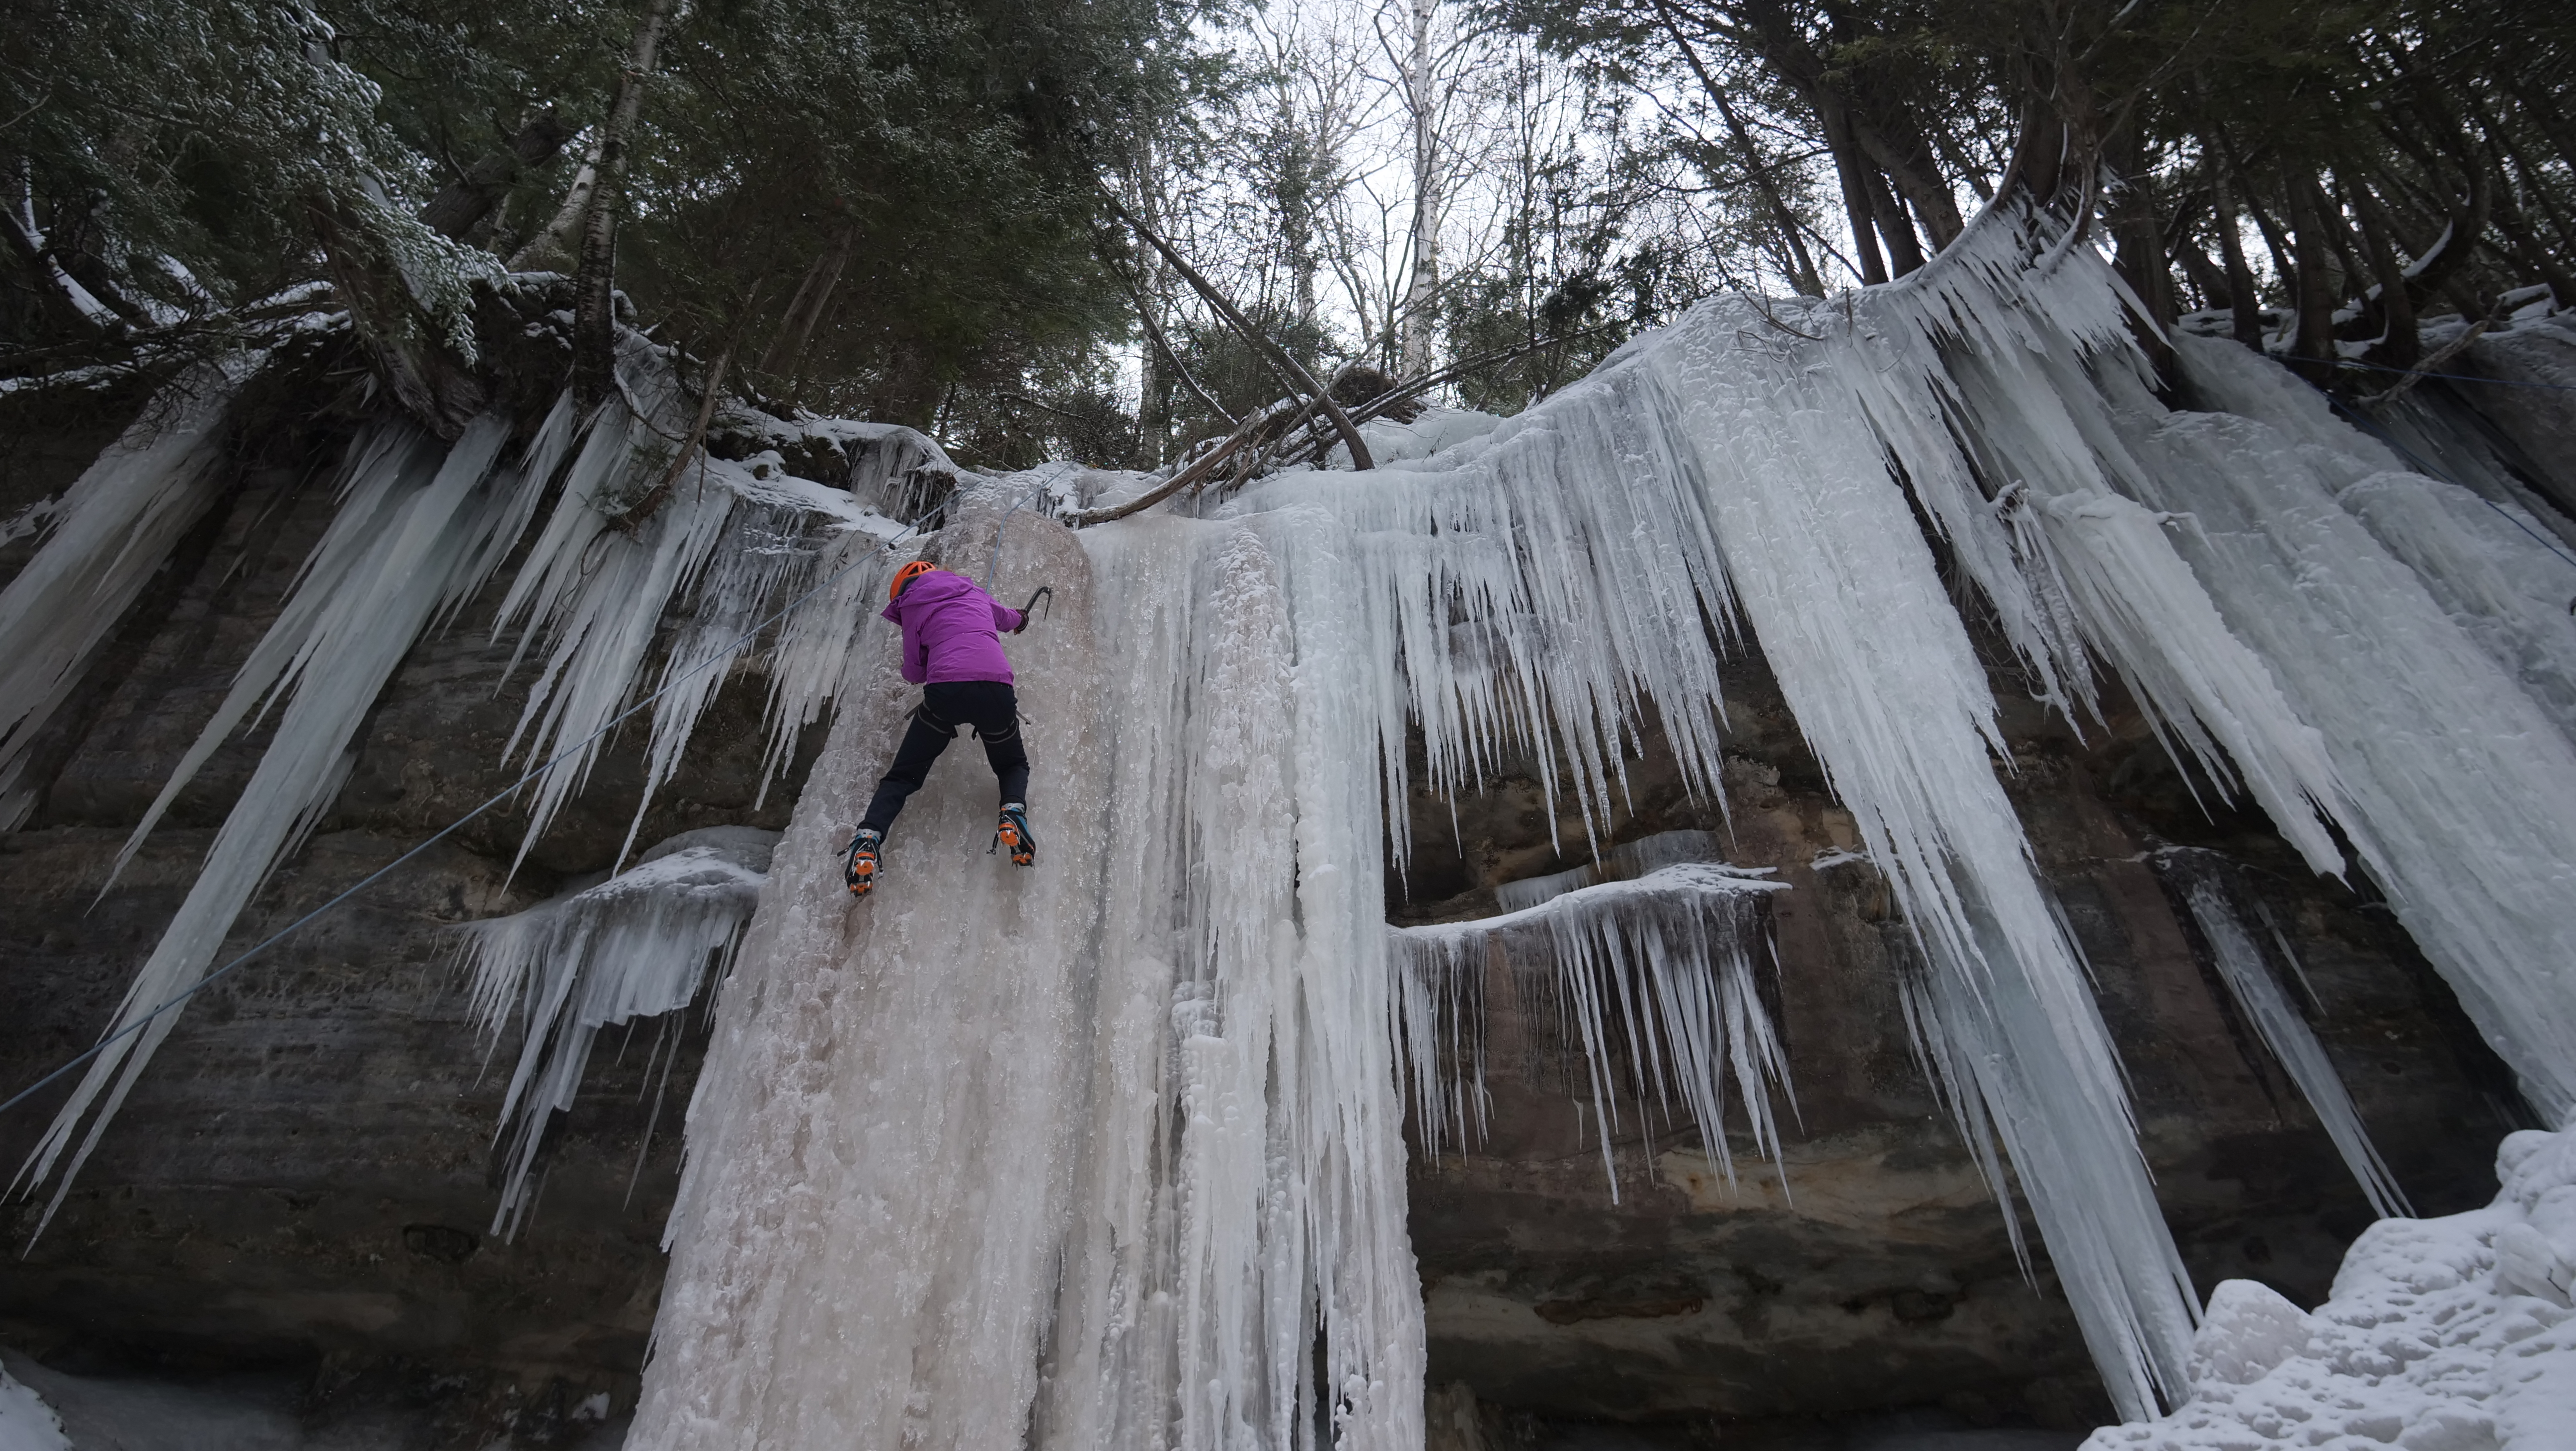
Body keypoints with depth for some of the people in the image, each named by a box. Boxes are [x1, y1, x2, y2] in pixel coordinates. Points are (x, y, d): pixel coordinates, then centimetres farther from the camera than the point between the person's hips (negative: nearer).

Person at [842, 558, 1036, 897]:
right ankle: (1013, 811, -5)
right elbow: (1005, 617, 49)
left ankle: (869, 837, -8)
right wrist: (1020, 618, 73)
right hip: (997, 687, 2)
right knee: (1013, 766, 26)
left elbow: (914, 673, 16)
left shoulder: (912, 604, 19)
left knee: (903, 775, 15)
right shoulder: (972, 590, 28)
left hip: (945, 690, -2)